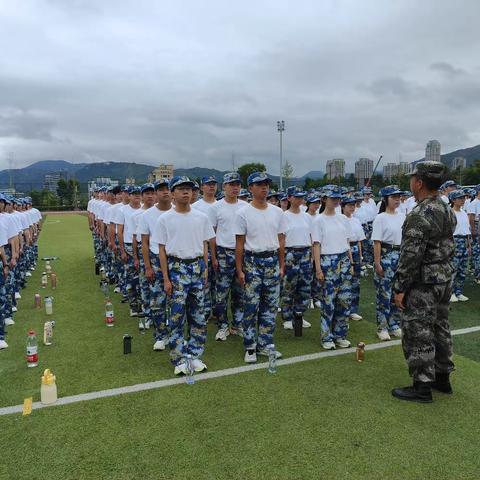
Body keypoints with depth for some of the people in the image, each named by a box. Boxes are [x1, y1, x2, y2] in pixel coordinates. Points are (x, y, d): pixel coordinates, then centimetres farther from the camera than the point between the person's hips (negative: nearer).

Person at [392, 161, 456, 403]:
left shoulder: (420, 216, -23)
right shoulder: (448, 210, 7)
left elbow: (410, 256, -23)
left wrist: (399, 288, -17)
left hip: (423, 284, -9)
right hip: (445, 279, 9)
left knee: (418, 334, 1)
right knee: (440, 328, 19)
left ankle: (422, 387, 11)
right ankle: (442, 377, 32)